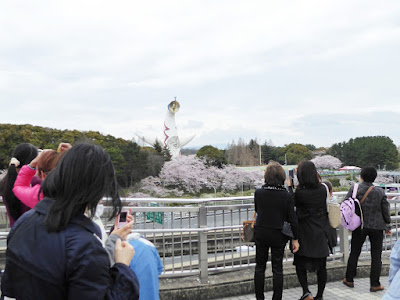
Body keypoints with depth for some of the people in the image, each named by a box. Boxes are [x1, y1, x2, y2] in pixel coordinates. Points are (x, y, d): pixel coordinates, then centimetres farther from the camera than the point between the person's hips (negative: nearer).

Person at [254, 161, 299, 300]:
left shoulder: (258, 193, -10)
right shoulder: (286, 196, -13)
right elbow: (292, 219, -9)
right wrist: (295, 239, -1)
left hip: (261, 233, 1)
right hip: (278, 235, -1)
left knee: (260, 266, 14)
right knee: (277, 268, 9)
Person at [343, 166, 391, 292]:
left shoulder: (354, 189, -7)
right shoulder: (380, 192, -7)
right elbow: (385, 211, -1)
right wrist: (388, 226, 11)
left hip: (359, 226, 1)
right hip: (377, 227, -1)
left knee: (354, 253, 13)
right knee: (376, 256, 7)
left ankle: (349, 279, 21)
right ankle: (375, 284, 8)